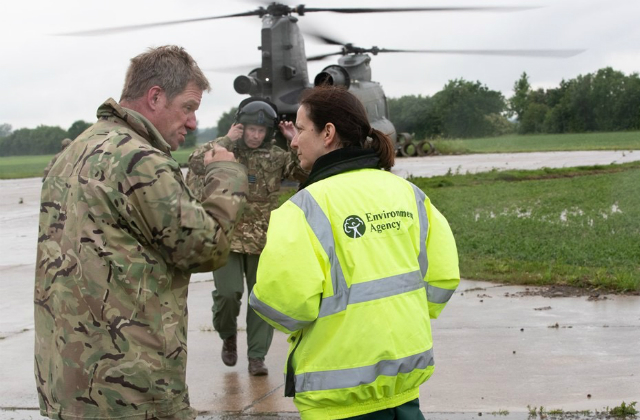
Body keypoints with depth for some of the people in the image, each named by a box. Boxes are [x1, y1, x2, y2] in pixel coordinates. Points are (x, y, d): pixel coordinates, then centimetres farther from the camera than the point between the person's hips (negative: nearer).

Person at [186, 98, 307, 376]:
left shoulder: (276, 158, 4)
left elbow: (309, 172, -3)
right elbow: (197, 163, -20)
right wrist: (227, 140, -19)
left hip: (264, 241, 2)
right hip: (227, 237, -2)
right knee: (227, 293, -12)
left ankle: (256, 357, 14)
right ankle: (228, 335, 19)